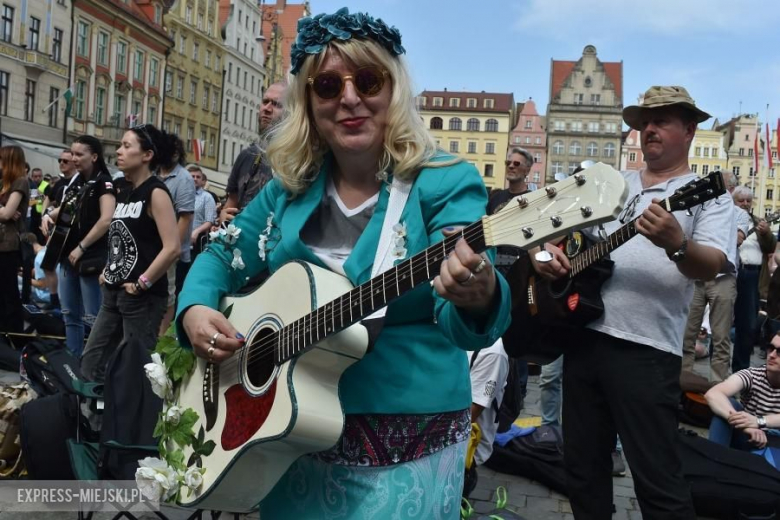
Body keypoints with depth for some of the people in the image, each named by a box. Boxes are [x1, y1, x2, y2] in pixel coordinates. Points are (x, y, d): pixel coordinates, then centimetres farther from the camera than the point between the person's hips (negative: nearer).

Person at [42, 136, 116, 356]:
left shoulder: (103, 182, -10)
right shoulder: (75, 181, 12)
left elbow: (106, 220, -21)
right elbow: (65, 210, 25)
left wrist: (81, 248, -18)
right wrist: (49, 215, 2)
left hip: (91, 259, -8)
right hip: (68, 257, 8)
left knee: (92, 318, -2)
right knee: (70, 315, 14)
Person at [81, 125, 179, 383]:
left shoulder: (156, 192, -13)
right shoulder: (126, 192, 12)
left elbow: (172, 248, -23)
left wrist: (142, 283, -17)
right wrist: (108, 272, 11)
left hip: (143, 297, -9)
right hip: (114, 293, 9)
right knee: (90, 361, 13)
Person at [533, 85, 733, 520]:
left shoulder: (707, 194, 1)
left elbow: (712, 267, -14)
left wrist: (676, 245, -35)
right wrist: (545, 250, -3)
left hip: (646, 349, -5)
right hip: (584, 335, 6)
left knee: (657, 476, -2)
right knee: (583, 463, 15)